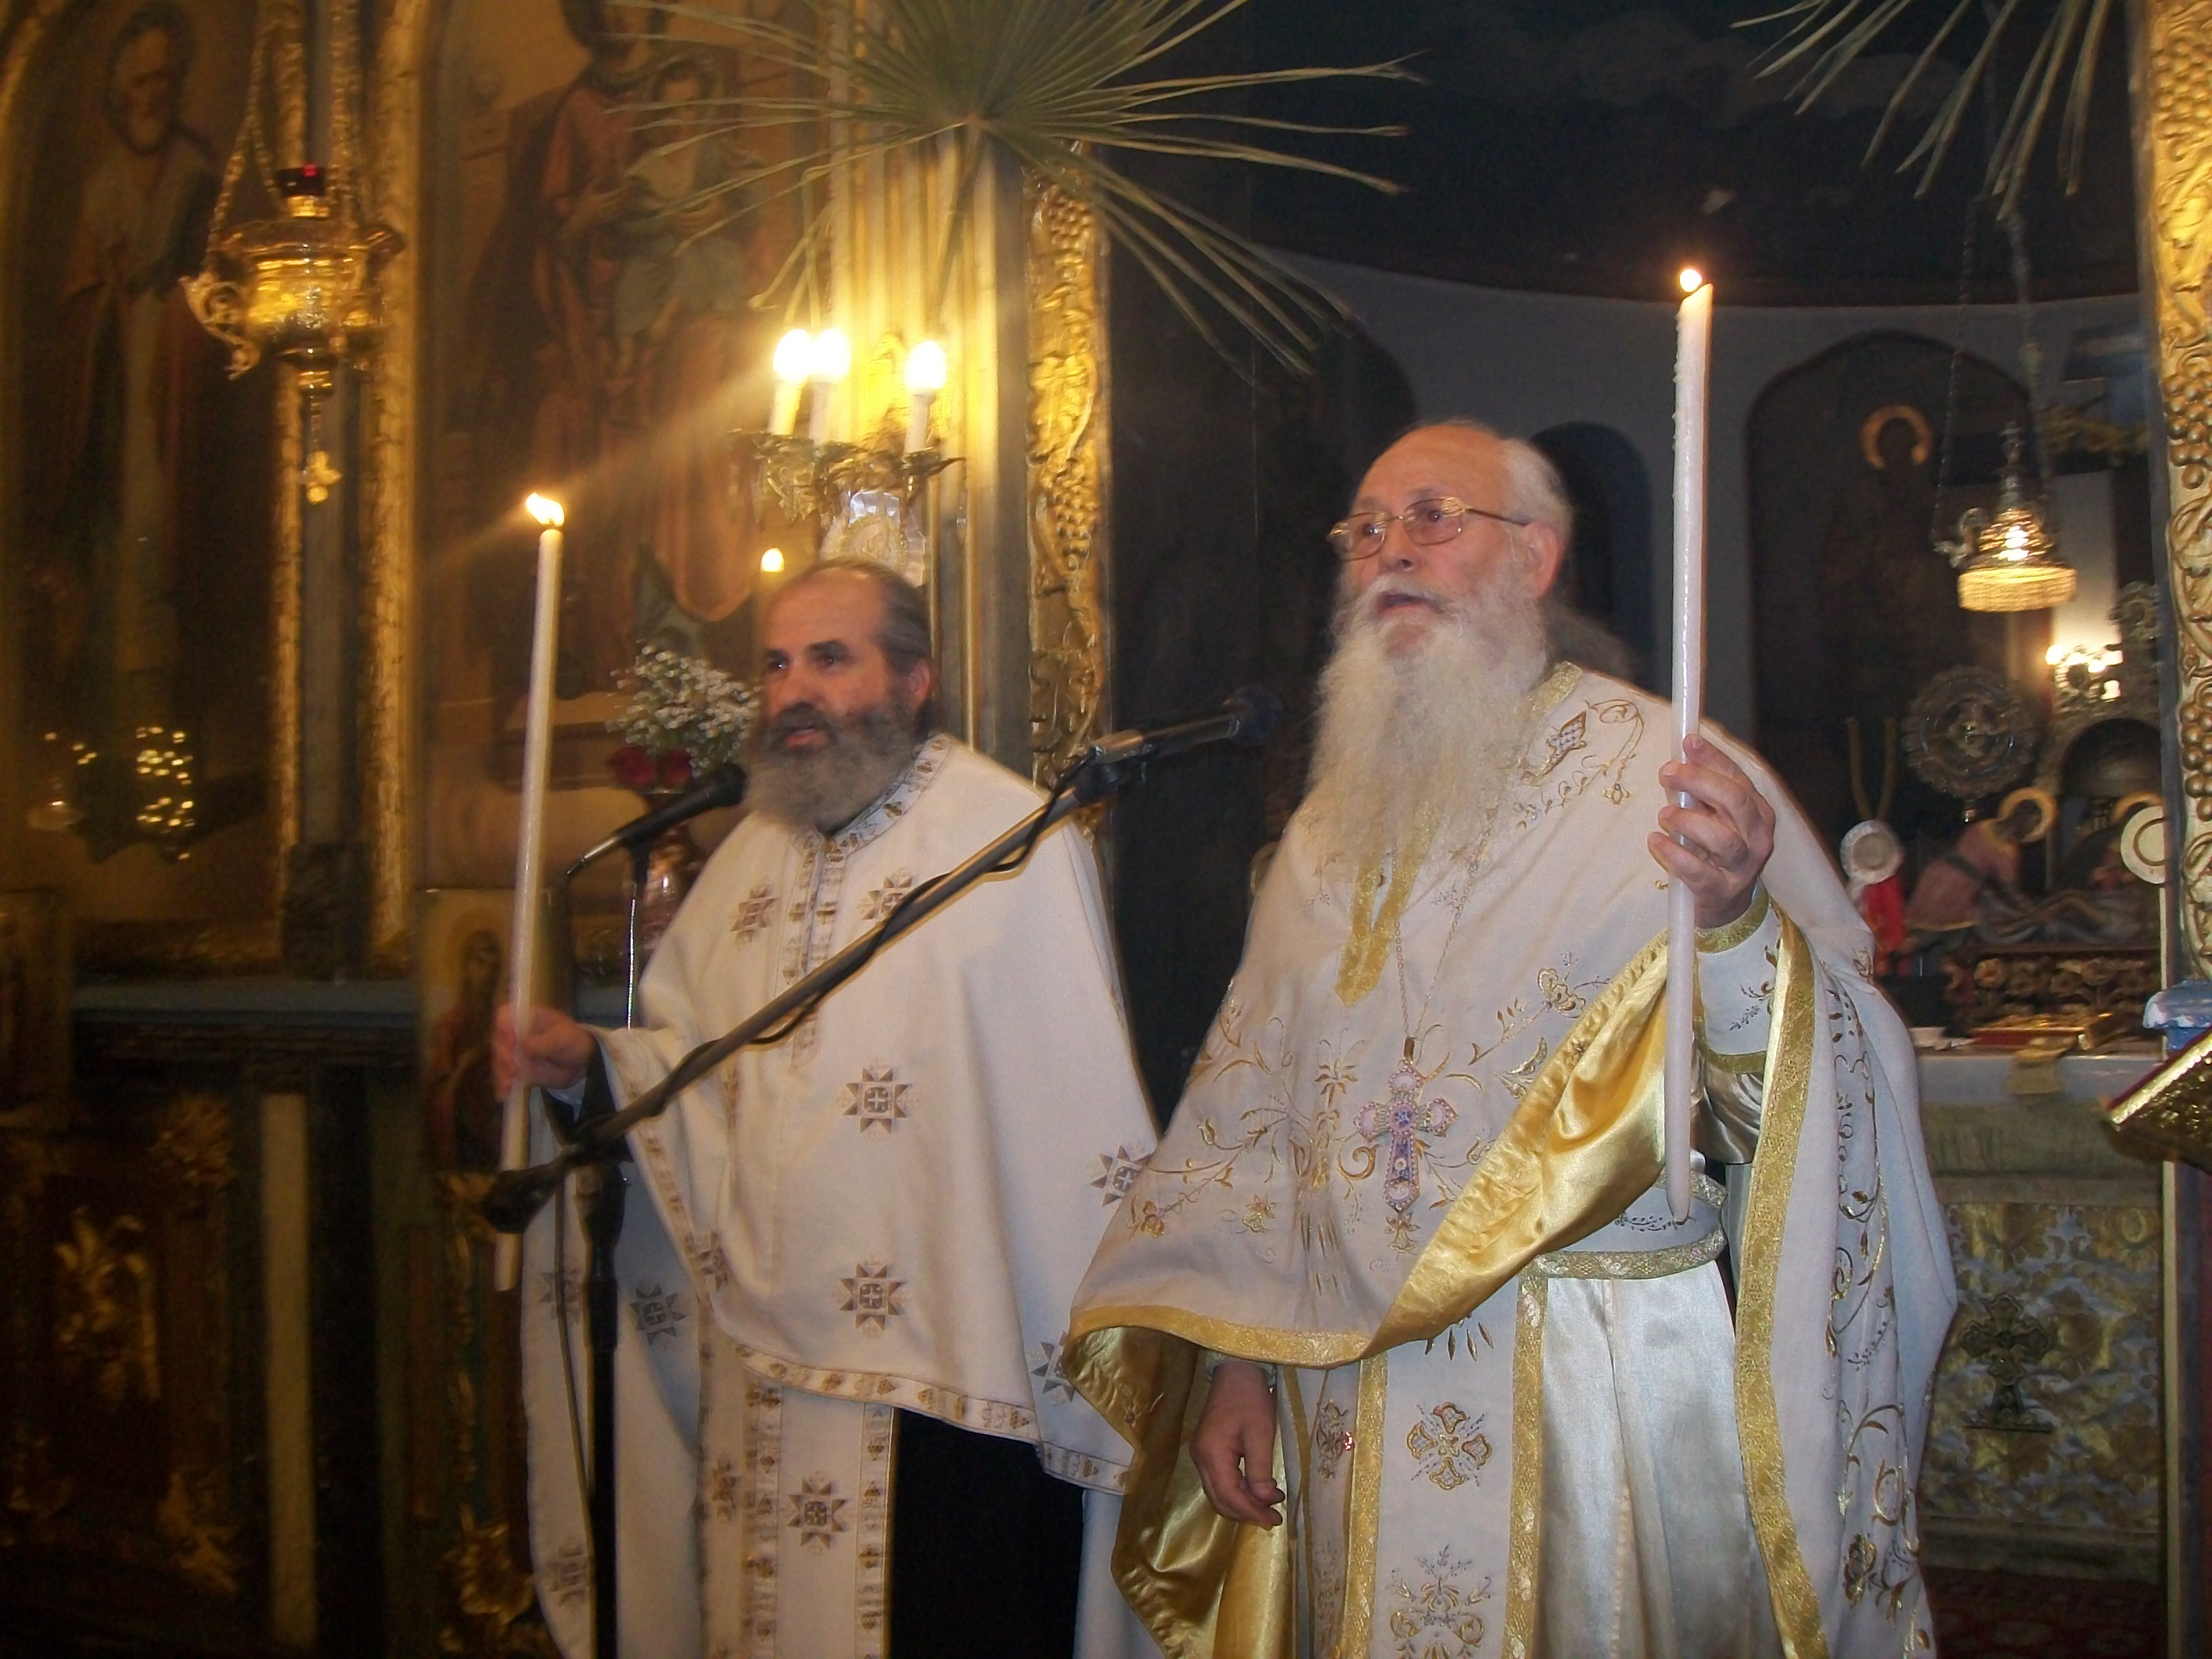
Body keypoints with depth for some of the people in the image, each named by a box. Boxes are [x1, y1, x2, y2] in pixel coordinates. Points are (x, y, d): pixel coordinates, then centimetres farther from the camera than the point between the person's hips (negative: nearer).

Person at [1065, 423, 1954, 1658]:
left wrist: (1735, 923, -34)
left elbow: (1825, 1085, -15)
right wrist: (1231, 1357, 1)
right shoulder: (1336, 824, 11)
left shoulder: (1667, 779, -6)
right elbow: (1250, 1099, 10)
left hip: (1595, 1386, -4)